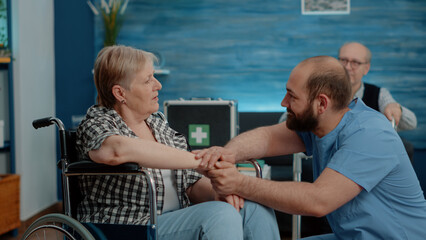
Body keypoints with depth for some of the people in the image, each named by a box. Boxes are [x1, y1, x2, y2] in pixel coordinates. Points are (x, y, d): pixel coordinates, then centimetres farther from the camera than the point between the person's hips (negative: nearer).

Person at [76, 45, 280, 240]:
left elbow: (192, 185, 15)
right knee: (220, 214, -30)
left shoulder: (158, 122, 17)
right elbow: (118, 150, -33)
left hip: (179, 223, 7)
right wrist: (199, 160, -32)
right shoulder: (96, 124, -6)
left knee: (255, 208, -17)